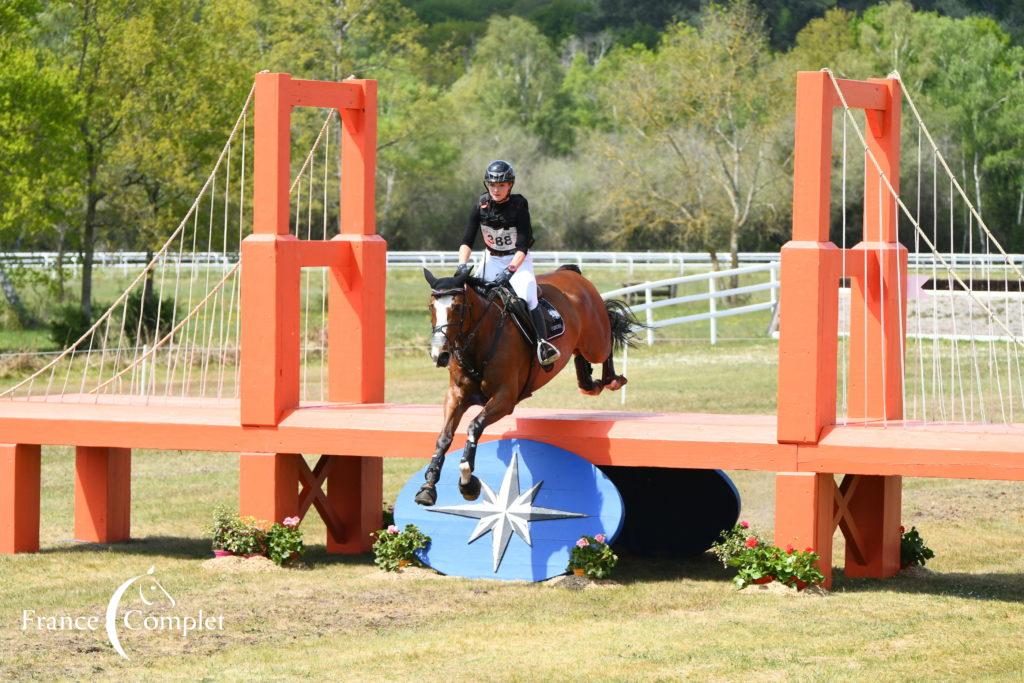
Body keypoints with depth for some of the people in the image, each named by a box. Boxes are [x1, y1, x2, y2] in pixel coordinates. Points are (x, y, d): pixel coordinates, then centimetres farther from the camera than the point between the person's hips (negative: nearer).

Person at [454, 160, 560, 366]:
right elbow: (467, 240, -10)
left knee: (527, 297, -25)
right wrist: (462, 264, -27)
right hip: (492, 259, 4)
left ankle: (542, 344, -23)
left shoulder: (519, 205, -17)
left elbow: (523, 245, -21)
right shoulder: (482, 205, -8)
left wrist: (509, 271, -34)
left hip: (518, 259, -4)